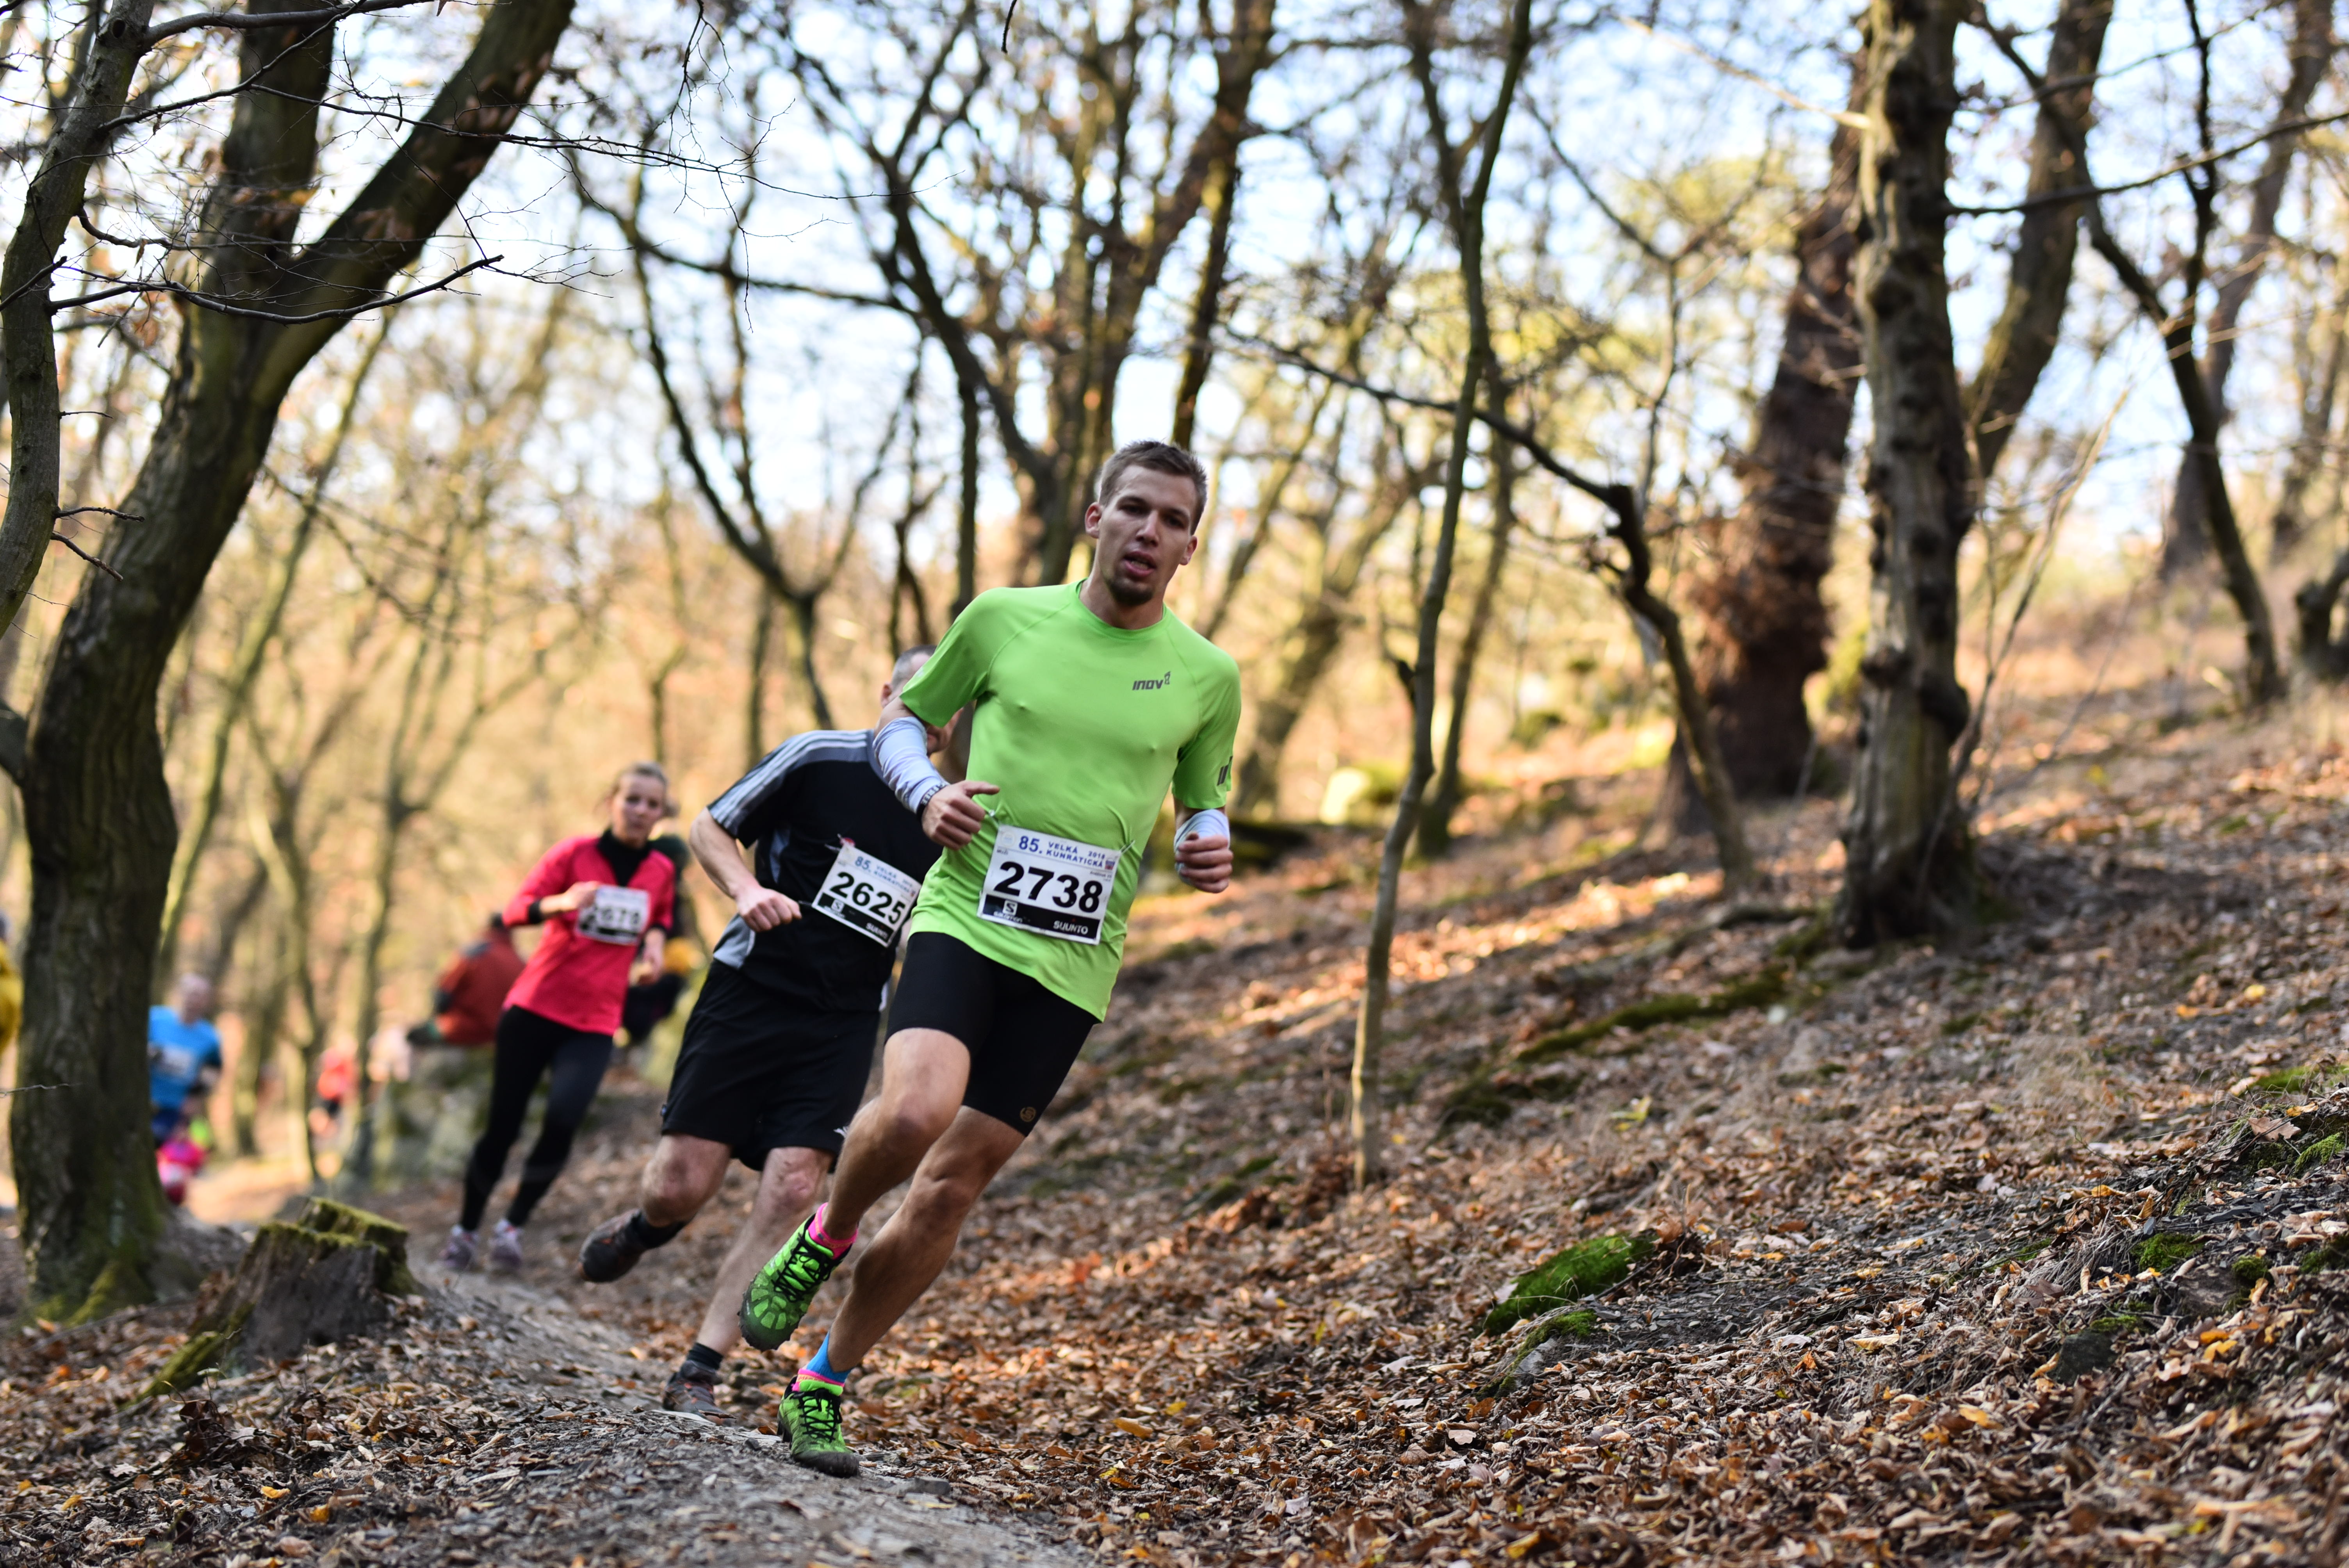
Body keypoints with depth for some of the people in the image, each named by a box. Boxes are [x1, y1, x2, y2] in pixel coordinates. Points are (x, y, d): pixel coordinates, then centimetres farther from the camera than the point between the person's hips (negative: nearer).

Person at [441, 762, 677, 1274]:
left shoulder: (662, 872, 4)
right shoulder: (575, 854, -6)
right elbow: (516, 910, -11)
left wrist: (654, 941, 1)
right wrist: (561, 903, -31)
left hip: (595, 1024, 2)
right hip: (536, 1007, -2)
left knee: (562, 1122, -19)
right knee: (502, 1127, 2)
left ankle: (513, 1226, 0)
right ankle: (466, 1230, 21)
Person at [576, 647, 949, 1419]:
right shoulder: (817, 757, -5)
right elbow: (710, 829, 3)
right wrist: (747, 890, -15)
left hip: (844, 1023, 3)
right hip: (751, 990, -3)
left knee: (793, 1186, -13)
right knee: (681, 1186, -6)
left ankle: (699, 1373, -5)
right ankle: (644, 1227, 33)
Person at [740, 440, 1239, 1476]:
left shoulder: (1207, 676, 6)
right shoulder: (1004, 619, 2)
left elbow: (1203, 800, 21)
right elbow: (900, 721, 14)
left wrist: (1209, 847, -2)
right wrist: (929, 793, -7)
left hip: (1072, 966, 2)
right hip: (963, 916, -2)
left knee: (952, 1187, 2)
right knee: (916, 1110, -29)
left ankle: (822, 1391, 20)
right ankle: (823, 1239, 5)